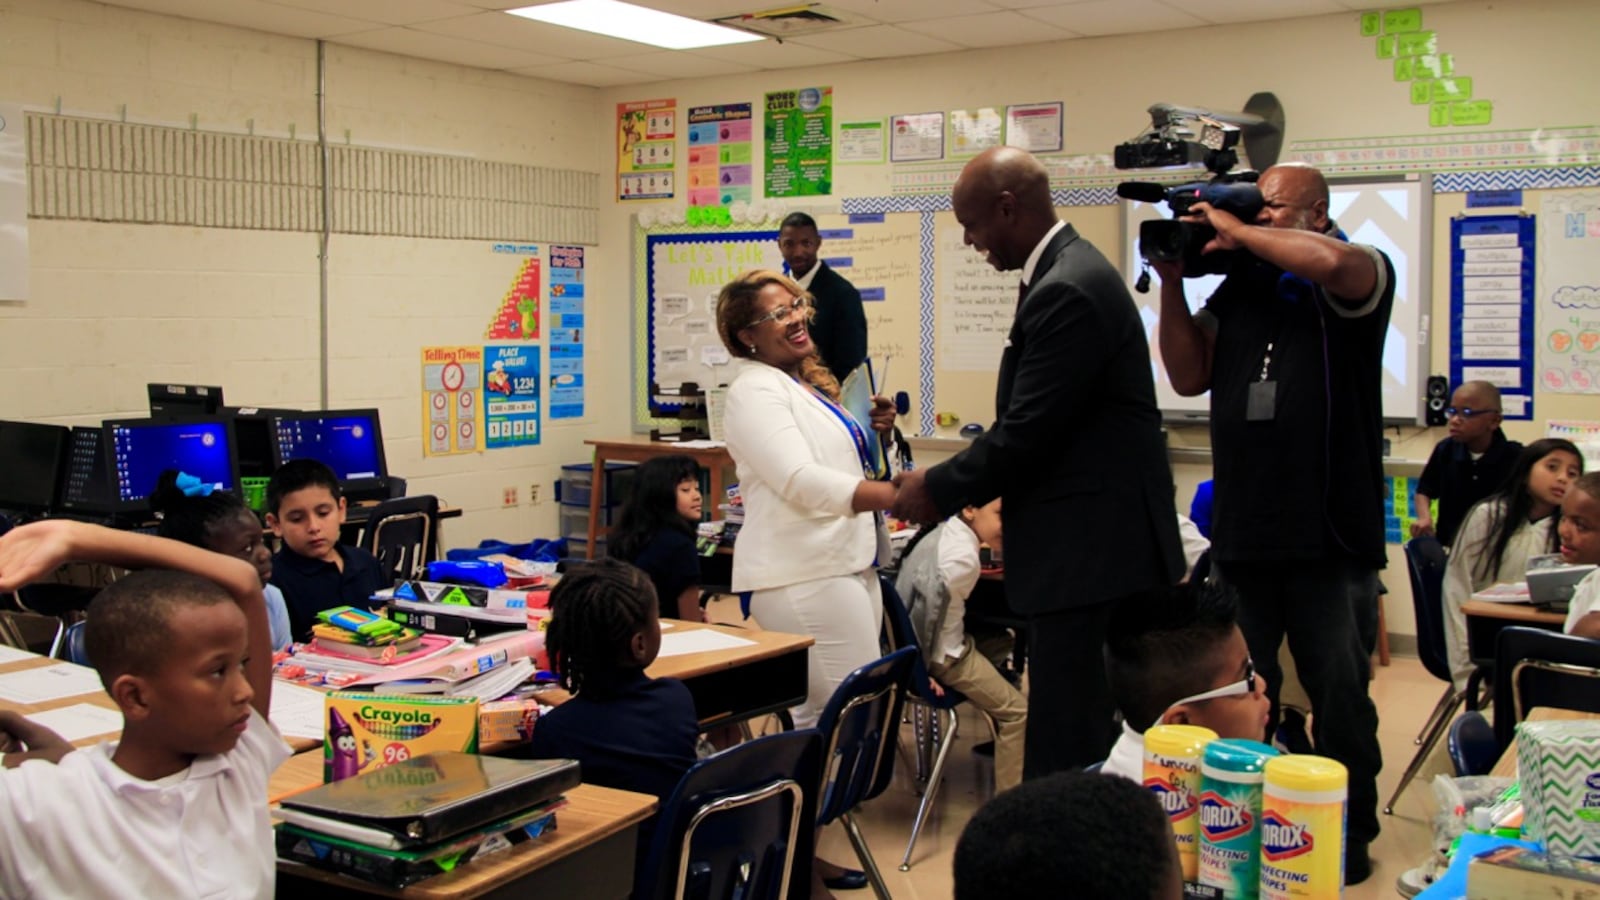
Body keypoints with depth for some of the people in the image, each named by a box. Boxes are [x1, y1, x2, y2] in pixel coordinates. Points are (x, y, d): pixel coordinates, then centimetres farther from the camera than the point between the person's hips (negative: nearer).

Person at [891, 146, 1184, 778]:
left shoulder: (1067, 290, -19)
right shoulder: (1069, 271, 13)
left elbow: (1026, 432, -20)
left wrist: (937, 489, -6)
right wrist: (950, 483, 11)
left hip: (1089, 554, -11)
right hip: (1098, 544, 11)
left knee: (1066, 755, -5)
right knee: (1086, 734, 17)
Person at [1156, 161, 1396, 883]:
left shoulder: (1359, 275, -1)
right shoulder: (1235, 291, 12)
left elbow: (1332, 262, -26)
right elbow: (1189, 376, 7)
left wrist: (1237, 231, -13)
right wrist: (1172, 284, -1)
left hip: (1331, 533, -5)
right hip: (1240, 532, 5)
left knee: (1340, 700, 7)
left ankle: (1349, 836, 23)